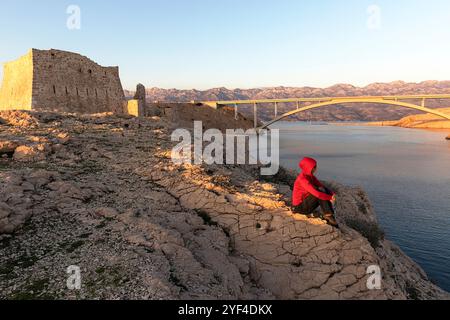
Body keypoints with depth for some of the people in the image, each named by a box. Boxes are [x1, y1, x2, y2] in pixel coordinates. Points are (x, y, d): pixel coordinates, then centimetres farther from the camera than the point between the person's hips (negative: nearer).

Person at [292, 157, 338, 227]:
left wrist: (332, 194, -16)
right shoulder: (302, 179, -25)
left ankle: (328, 217, -7)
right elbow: (316, 193, -33)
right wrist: (330, 197, -23)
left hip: (306, 203, 9)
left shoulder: (310, 176, 4)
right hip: (299, 207, -9)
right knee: (320, 191, -22)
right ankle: (328, 215, -13)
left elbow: (322, 186, 2)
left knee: (326, 192, -5)